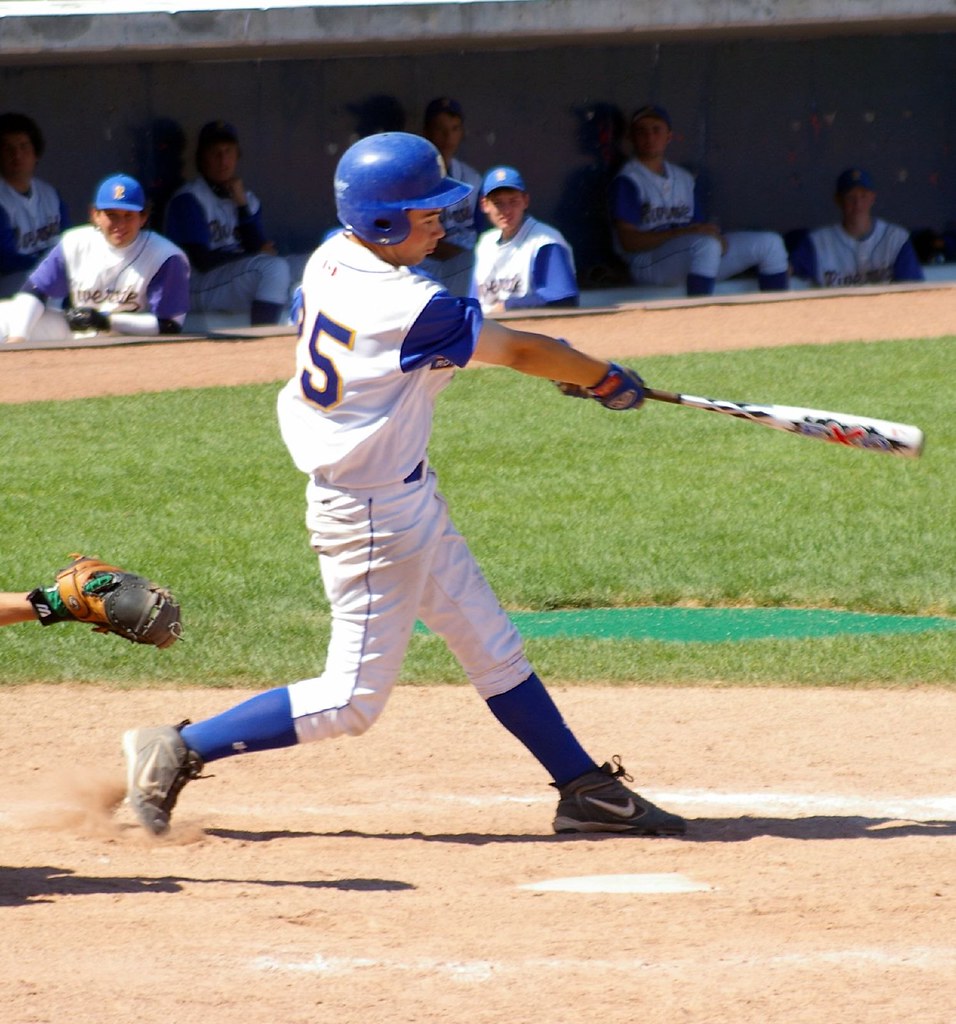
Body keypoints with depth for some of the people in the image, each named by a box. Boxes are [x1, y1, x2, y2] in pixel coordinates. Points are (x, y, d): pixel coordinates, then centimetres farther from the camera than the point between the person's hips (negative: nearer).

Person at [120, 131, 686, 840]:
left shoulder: (331, 258, -2)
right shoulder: (408, 308, -27)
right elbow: (520, 352, -15)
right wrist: (607, 378, 3)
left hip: (406, 498, 10)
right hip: (374, 514, -10)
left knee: (493, 649, 15)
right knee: (353, 700, 0)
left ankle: (585, 790, 22)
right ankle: (178, 752, 5)